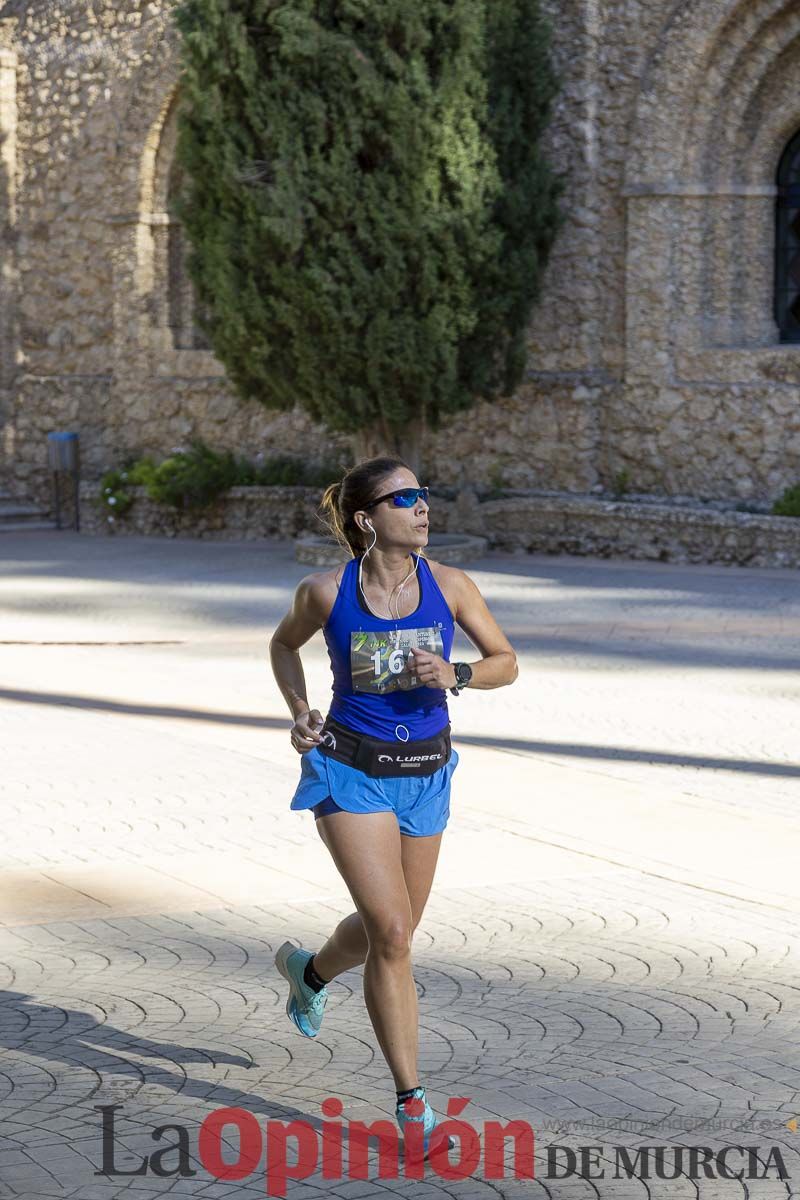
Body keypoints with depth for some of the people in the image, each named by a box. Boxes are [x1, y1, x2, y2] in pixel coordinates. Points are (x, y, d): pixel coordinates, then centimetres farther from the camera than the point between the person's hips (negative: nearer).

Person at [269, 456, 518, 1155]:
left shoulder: (449, 586, -6)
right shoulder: (327, 592, -9)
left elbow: (507, 663, 2)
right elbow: (284, 644, 11)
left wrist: (453, 676, -17)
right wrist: (299, 712, -3)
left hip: (425, 774, 4)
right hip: (351, 772, -4)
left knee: (391, 931, 17)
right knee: (392, 931, -14)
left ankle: (312, 971, 52)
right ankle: (411, 1098, -5)